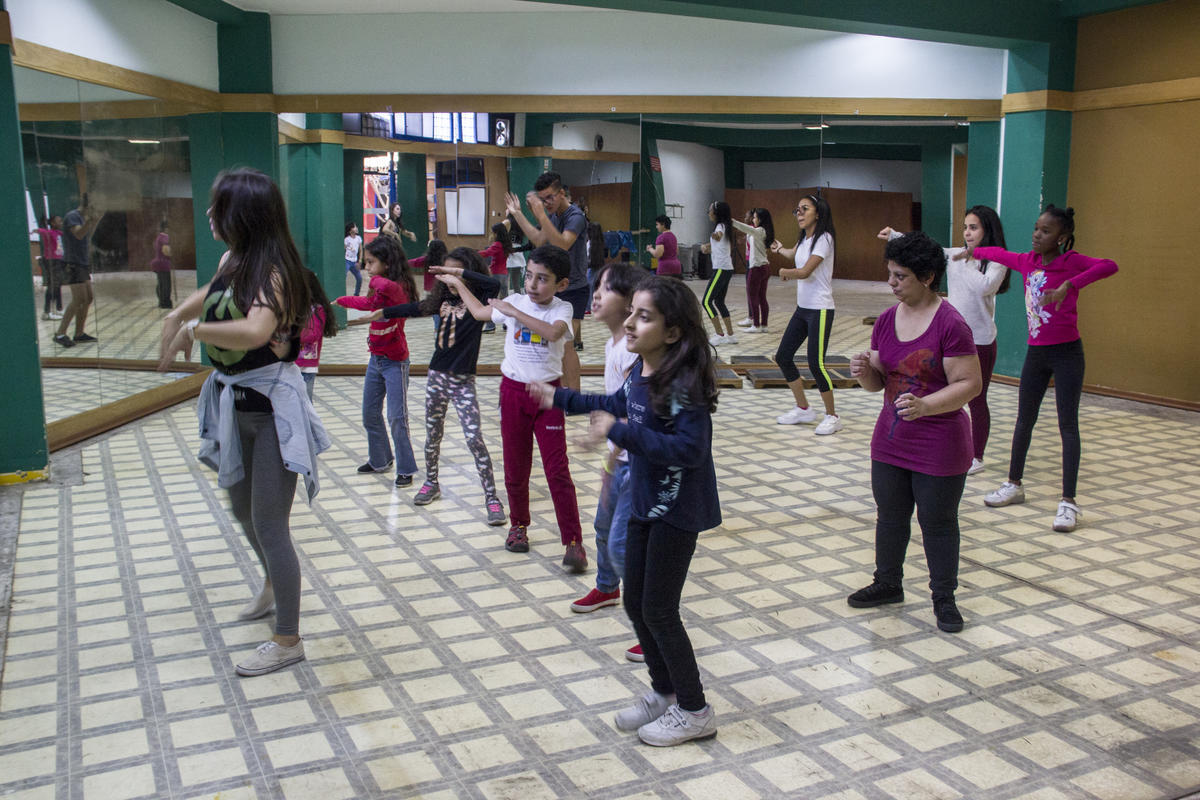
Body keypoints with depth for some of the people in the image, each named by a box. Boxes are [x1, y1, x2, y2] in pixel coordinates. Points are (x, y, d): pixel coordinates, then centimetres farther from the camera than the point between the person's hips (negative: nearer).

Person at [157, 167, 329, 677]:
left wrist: (192, 330, -29)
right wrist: (177, 316, 8)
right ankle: (273, 588, 50)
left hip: (271, 407, -9)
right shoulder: (232, 261, 3)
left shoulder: (270, 271, -22)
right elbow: (211, 295, 27)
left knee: (269, 525, -3)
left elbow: (256, 330, -42)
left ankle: (288, 640, 11)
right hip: (235, 402, 9)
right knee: (242, 508, 25)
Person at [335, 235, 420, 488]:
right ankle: (380, 460, 31)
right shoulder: (379, 289, 8)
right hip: (376, 359, 9)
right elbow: (366, 303, 28)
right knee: (369, 414, 16)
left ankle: (406, 469, 6)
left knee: (397, 418, -5)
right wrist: (338, 301, 31)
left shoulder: (399, 287, -20)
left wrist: (374, 281, -23)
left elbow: (387, 287, -43)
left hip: (395, 362, -9)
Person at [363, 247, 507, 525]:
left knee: (474, 439, -11)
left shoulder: (477, 300, -9)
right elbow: (414, 308, 21)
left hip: (464, 381, -6)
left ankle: (491, 498, -5)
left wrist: (459, 273, -26)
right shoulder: (442, 299, 6)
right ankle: (431, 483, 37)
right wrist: (382, 313, 26)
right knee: (433, 435, 17)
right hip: (437, 376, 6)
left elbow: (494, 284, -30)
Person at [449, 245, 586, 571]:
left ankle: (573, 541, -3)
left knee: (558, 470, -6)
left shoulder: (562, 309, -8)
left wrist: (513, 311, -28)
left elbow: (553, 332, -31)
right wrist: (458, 283, 27)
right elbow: (480, 312, 20)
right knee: (515, 466, 12)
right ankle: (519, 525, 33)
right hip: (513, 390, 3)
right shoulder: (515, 301, 1)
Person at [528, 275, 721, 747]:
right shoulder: (640, 370, 1)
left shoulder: (684, 381, -25)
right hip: (645, 501, 9)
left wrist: (619, 433, -30)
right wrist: (561, 399, 25)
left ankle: (694, 711, 19)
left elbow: (689, 447, -32)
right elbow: (619, 403, 21)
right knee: (635, 603, 16)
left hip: (678, 510, -9)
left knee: (658, 610, 0)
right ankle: (664, 691, 36)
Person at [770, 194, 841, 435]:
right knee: (783, 357, 8)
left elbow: (805, 271, -21)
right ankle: (803, 409, 22)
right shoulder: (804, 239, 12)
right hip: (802, 308, 9)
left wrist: (785, 272, 0)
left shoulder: (823, 239, -13)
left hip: (820, 310, -9)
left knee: (816, 364, -11)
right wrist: (779, 249, 59)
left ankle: (832, 416, 5)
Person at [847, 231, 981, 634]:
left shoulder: (950, 324, -17)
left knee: (938, 522, 7)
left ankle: (944, 597, 24)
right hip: (890, 441, 6)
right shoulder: (887, 320, 4)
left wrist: (924, 406, -33)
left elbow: (969, 384, -19)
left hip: (939, 448, -6)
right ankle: (888, 582, 36)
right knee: (890, 515, 18)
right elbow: (878, 382, 8)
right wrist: (864, 371, -15)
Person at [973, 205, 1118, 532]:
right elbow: (1000, 254, 26)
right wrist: (972, 251, 41)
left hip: (1066, 354, -6)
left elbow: (1109, 266, -30)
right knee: (1024, 421, 14)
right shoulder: (1027, 261, 5)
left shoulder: (1070, 261, -12)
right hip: (1035, 353, 6)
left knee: (1068, 425, -5)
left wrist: (1069, 286, -38)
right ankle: (1014, 485, 29)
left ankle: (1068, 501, -2)